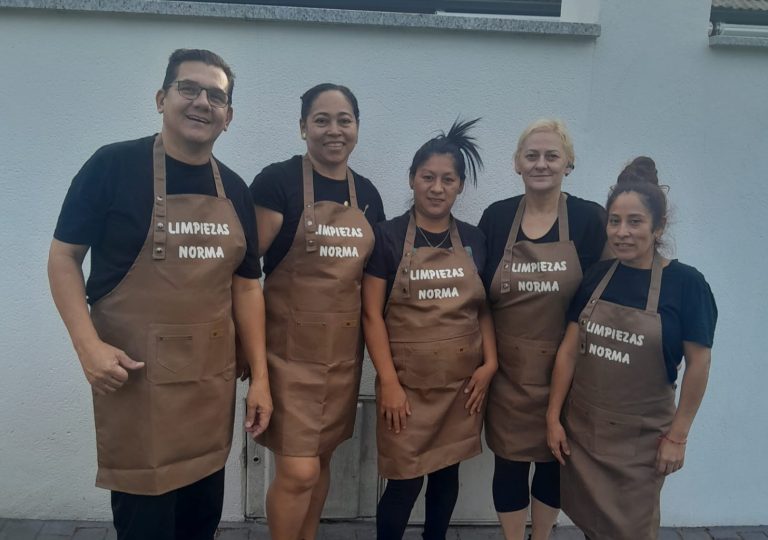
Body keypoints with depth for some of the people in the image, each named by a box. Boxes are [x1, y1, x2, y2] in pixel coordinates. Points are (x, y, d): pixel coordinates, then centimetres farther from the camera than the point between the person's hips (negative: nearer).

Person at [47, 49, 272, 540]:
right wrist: (88, 344, -16)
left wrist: (260, 375, 6)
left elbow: (246, 285, 9)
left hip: (213, 381, 5)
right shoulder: (114, 165, -7)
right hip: (137, 378, -4)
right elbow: (63, 257, -3)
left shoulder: (234, 190, 7)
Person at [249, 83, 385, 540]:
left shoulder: (368, 194, 8)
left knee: (323, 461, 17)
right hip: (290, 349, -5)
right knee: (298, 471, -3)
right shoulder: (277, 181, -9)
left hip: (344, 351, 5)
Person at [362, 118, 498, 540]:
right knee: (405, 482, 1)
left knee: (447, 473, 16)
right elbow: (372, 314, -7)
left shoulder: (473, 240, 6)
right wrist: (388, 381, -13)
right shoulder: (388, 236, -5)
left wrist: (489, 363, -1)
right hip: (408, 384, -3)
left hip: (462, 383, 4)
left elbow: (483, 307, 12)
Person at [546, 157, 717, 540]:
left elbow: (698, 363, -8)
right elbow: (569, 350, 0)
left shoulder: (685, 283, -13)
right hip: (581, 427, 3)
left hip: (640, 435, -3)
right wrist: (553, 416, 0)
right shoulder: (596, 276, -2)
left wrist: (677, 436, -6)